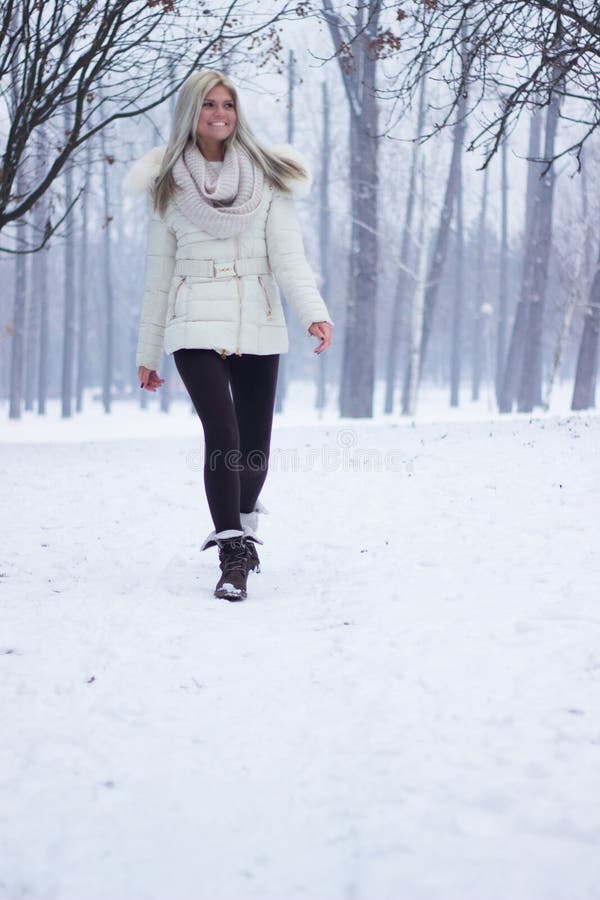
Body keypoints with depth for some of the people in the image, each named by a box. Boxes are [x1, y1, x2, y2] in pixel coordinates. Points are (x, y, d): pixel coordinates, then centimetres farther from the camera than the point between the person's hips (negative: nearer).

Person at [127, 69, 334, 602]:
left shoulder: (267, 175, 6)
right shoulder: (169, 184, 7)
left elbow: (288, 253, -3)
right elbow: (159, 272, 10)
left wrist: (314, 313, -20)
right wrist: (148, 353, 10)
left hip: (258, 325, 1)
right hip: (196, 328, -1)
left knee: (255, 445, 6)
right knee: (222, 436, -19)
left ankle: (242, 529, 35)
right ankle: (233, 558, -16)